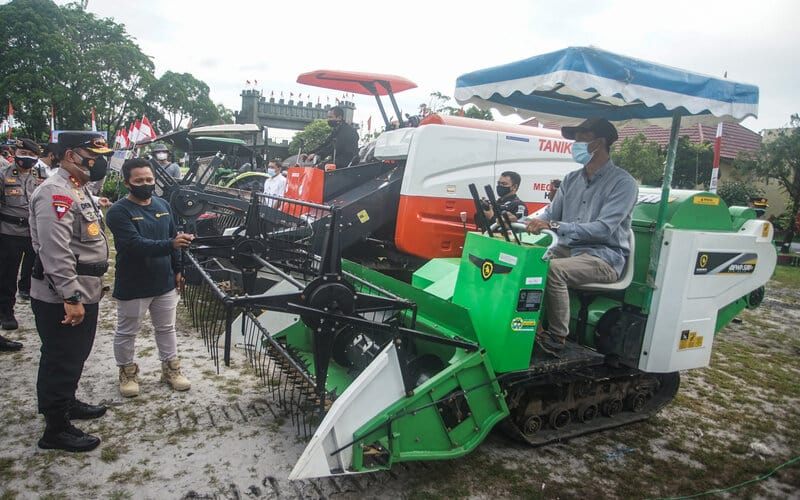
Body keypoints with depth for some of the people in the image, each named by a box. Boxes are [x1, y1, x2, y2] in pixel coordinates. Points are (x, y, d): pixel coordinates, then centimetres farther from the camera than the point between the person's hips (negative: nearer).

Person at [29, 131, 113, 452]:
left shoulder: (79, 190, 15)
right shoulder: (56, 193, -19)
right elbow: (55, 252, -26)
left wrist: (94, 283, 25)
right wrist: (71, 298, -26)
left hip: (83, 294, 10)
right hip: (62, 301, -10)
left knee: (75, 357, 23)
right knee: (62, 362, 1)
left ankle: (67, 402, 41)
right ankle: (56, 430, 13)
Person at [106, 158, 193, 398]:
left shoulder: (163, 205, 4)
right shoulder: (118, 212, -17)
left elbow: (173, 237, 12)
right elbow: (136, 244, -29)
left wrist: (177, 270, 9)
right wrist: (171, 244, -42)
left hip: (165, 283, 5)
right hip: (132, 286, -5)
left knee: (167, 328, 18)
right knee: (126, 332, 13)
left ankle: (170, 369, 33)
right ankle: (127, 372, 33)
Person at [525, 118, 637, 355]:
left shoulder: (623, 182, -9)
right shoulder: (571, 179, 13)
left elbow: (604, 229, -21)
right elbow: (550, 216, 11)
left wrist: (555, 226, -31)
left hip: (604, 257, -6)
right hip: (567, 250, 7)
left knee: (553, 270, -33)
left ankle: (557, 337, -16)